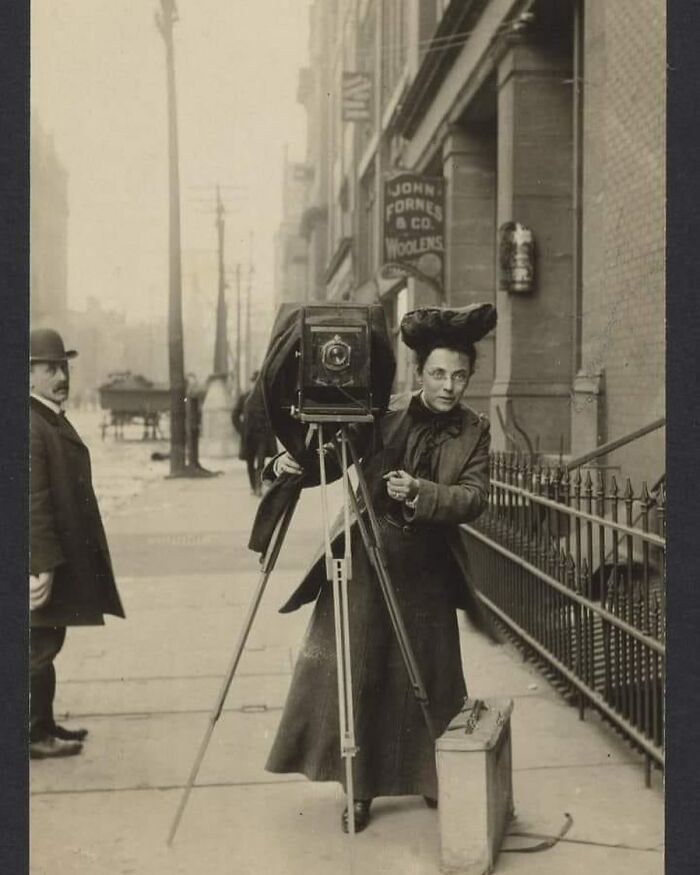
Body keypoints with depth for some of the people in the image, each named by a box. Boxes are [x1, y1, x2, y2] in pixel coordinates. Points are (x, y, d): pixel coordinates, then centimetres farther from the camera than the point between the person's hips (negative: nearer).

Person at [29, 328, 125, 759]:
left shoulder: (54, 419, 14)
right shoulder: (32, 428, -19)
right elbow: (34, 502, -24)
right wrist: (43, 565, -26)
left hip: (61, 556, 10)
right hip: (44, 562, -10)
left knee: (46, 643, 16)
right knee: (40, 645, -1)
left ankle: (43, 726, 27)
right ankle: (35, 735, 10)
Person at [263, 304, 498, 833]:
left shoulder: (475, 431, 0)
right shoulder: (385, 417, -2)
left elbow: (476, 497, -11)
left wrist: (421, 493, -28)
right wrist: (290, 466, -17)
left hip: (427, 573, 1)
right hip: (367, 564, 0)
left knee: (426, 680, 7)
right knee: (350, 671, -2)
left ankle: (435, 782, 29)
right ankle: (360, 788, 12)